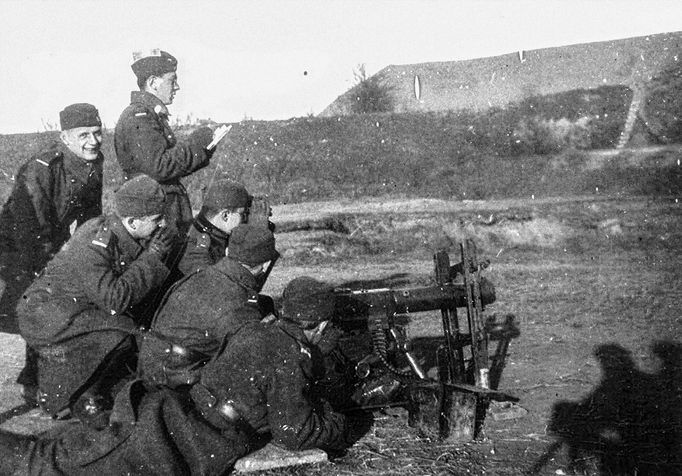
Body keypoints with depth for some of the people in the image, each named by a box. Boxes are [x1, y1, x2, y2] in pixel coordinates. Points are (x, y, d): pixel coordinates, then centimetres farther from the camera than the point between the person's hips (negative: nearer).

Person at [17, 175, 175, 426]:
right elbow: (115, 299, -34)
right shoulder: (91, 247, -29)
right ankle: (61, 400, -7)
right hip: (43, 317, -8)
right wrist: (151, 257, -27)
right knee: (118, 335, -25)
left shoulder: (129, 238, -3)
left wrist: (157, 253, -13)